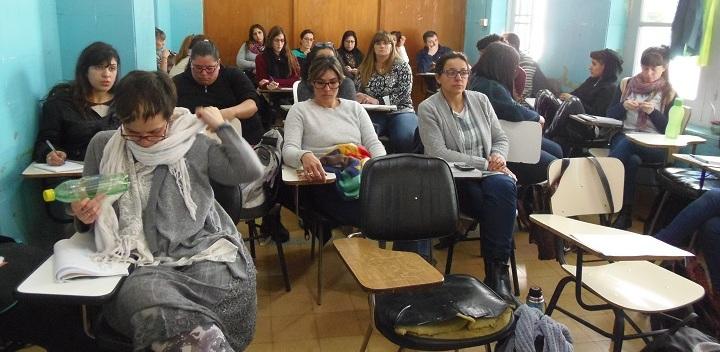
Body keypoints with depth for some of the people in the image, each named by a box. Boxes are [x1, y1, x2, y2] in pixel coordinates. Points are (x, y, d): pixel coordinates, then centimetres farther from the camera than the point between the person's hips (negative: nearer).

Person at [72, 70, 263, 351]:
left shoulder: (193, 143, 6)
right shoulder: (103, 147, 11)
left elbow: (251, 171, 0)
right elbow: (86, 217, 21)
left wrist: (222, 126, 3)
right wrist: (84, 217, -2)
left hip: (200, 250, 0)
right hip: (141, 262, 1)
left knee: (226, 286, -33)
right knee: (139, 293, -34)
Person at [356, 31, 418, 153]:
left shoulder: (402, 67, 5)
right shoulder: (365, 68, 14)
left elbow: (403, 93, -7)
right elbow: (356, 90, 14)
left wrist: (378, 101, -19)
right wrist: (360, 97, -12)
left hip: (399, 111, -1)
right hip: (373, 113, 2)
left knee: (405, 138, -34)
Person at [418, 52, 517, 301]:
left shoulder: (480, 100, 13)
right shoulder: (428, 108, -2)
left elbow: (501, 139, 16)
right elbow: (438, 153, -13)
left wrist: (499, 156, -9)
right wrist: (484, 163, -17)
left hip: (490, 175, 4)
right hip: (453, 180, -4)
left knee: (502, 187, -32)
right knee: (500, 204, -31)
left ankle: (497, 270, -22)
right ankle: (497, 272, -16)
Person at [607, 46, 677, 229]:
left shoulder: (669, 93, 6)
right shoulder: (626, 84, 12)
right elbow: (610, 115, 13)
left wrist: (653, 112, -14)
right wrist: (623, 106, -8)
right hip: (623, 137, 2)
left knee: (626, 144, -36)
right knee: (632, 160, -35)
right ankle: (624, 214, -29)